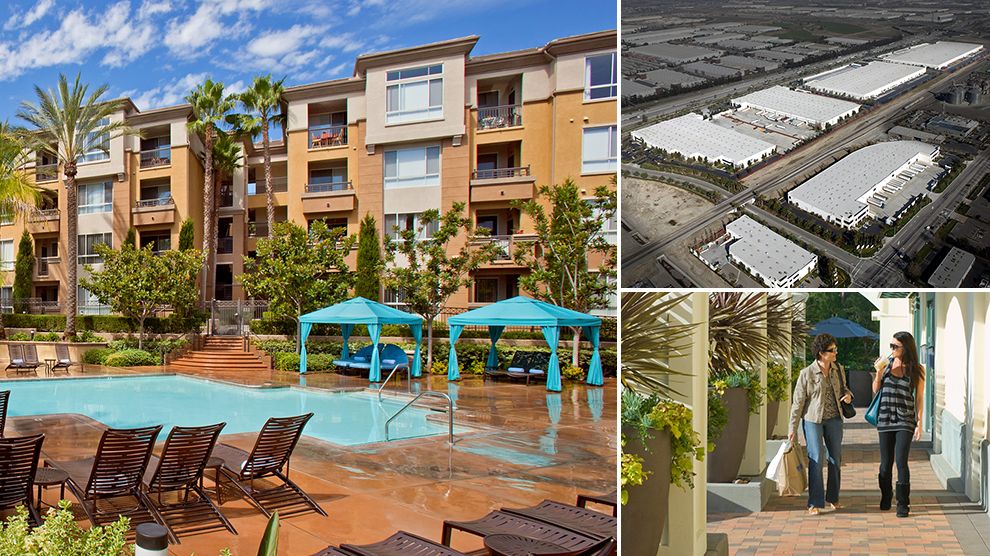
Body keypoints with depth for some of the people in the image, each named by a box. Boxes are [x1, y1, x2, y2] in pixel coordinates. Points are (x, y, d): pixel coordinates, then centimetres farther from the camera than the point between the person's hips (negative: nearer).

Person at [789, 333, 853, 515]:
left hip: (834, 419, 5)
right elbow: (798, 401, -8)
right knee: (815, 459, -5)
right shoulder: (807, 373, -12)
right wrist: (793, 428, -6)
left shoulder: (837, 369, 2)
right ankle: (815, 502, 3)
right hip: (813, 420, -5)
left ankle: (833, 497, 29)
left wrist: (848, 394, -6)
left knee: (835, 458, 12)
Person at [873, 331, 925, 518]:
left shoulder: (917, 369, -2)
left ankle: (903, 503, 1)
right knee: (886, 462, 9)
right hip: (885, 418, 2)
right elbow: (875, 390, 6)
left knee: (901, 461, -10)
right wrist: (879, 372, -10)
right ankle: (885, 497, 27)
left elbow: (919, 398, 1)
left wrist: (919, 423, -3)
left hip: (905, 420, -2)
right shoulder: (886, 362, 2)